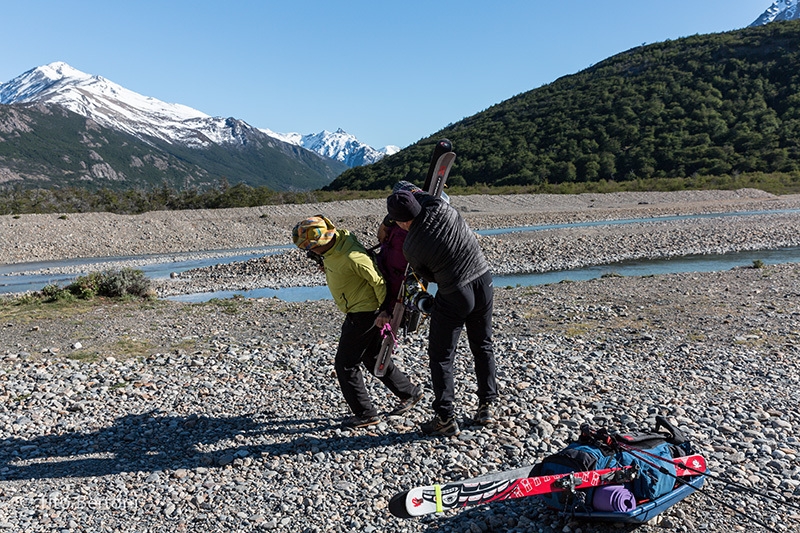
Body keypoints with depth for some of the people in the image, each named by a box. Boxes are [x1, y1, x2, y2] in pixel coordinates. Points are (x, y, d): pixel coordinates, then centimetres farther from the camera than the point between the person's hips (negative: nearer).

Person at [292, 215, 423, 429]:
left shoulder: (351, 256, -29)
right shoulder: (333, 247, 0)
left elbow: (378, 281, -25)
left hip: (364, 313, -10)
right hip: (357, 312, 10)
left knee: (345, 364, 0)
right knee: (373, 359, 21)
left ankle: (365, 413, 12)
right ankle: (410, 393, 34)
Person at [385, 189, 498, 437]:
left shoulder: (411, 247, -15)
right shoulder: (442, 207, -10)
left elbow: (428, 276, 2)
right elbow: (429, 197, 16)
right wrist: (410, 194, 20)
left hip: (454, 296, -6)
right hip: (484, 284, 6)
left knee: (441, 356, 9)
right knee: (483, 346, 20)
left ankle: (446, 418, 12)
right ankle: (487, 405, 28)